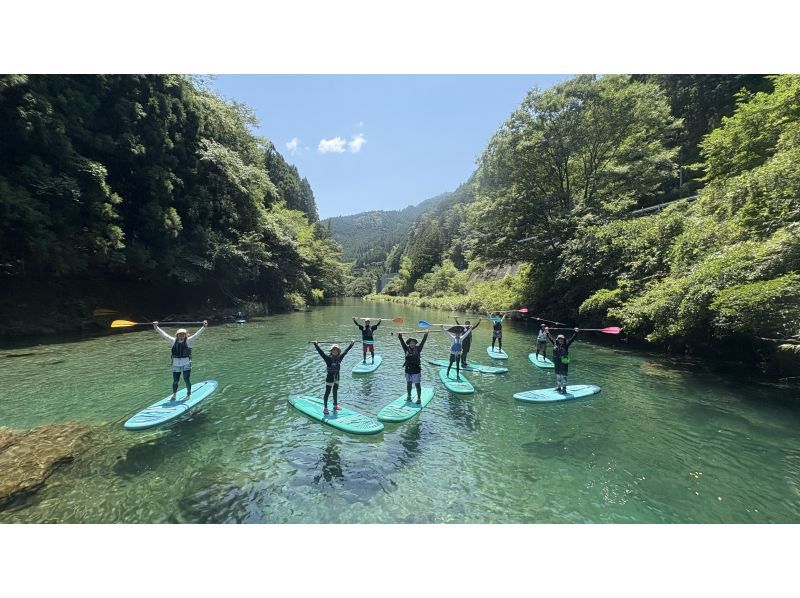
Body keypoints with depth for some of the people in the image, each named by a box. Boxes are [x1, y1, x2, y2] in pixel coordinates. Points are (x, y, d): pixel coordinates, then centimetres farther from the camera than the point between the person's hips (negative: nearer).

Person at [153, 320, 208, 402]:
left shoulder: (188, 340, 0)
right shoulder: (173, 341, 7)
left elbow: (197, 334, -9)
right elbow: (164, 334, 7)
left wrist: (204, 327, -20)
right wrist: (156, 328, 1)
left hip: (186, 363, -2)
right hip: (176, 364, 2)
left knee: (186, 380, 1)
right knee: (175, 381, 8)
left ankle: (188, 395, 18)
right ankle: (174, 395, 28)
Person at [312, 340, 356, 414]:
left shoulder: (339, 358, -2)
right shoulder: (328, 358, -17)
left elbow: (345, 351, 7)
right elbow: (321, 352, -28)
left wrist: (351, 344, 13)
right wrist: (316, 345, -39)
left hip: (337, 377, 6)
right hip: (330, 377, -6)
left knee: (335, 392, 19)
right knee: (327, 393, 4)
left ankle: (335, 406, 34)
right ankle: (325, 408, 15)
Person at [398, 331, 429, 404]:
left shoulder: (418, 349, -3)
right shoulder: (406, 349, 0)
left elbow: (423, 342, -12)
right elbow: (402, 343, -10)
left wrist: (425, 335, -23)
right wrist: (400, 336, -24)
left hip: (416, 370, -3)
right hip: (408, 370, 3)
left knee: (417, 385, 2)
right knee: (408, 384, 16)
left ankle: (419, 399, 11)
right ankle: (409, 397, 32)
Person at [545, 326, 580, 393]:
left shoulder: (566, 345, -6)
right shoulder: (555, 344, 4)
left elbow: (572, 338, -11)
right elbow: (550, 337, 17)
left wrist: (576, 333, -19)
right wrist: (547, 332, 27)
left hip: (564, 363, -5)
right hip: (557, 363, 5)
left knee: (563, 375, -3)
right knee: (557, 375, 16)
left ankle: (564, 388, 6)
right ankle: (558, 387, 29)